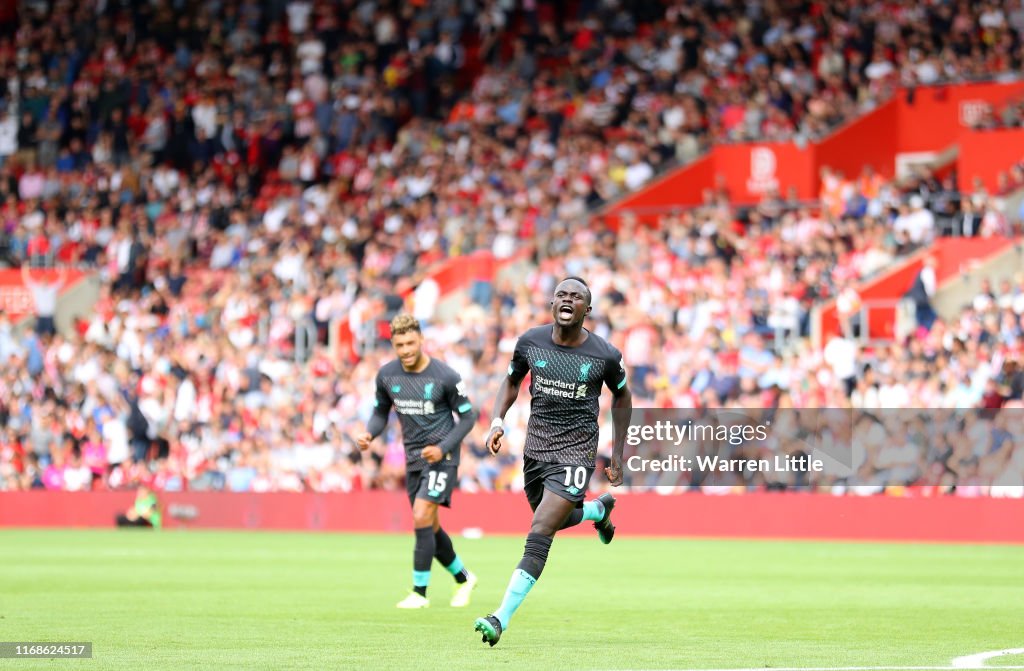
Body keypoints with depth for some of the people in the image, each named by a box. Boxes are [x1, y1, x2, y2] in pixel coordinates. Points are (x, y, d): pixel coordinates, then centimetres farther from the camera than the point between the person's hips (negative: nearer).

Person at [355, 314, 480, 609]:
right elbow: (381, 412, 12)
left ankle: (419, 592, -10)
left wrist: (442, 448, -17)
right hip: (413, 458, 6)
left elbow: (467, 416, -6)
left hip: (442, 456, -6)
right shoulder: (386, 375, -1)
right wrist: (369, 434, -10)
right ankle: (463, 578, 32)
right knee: (430, 528, 9)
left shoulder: (445, 376, -14)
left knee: (422, 517, -18)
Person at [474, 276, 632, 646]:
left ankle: (501, 619, -18)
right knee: (554, 519, 22)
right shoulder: (530, 342, -3)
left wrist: (618, 453, 11)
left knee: (539, 535, -16)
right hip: (536, 446, 5)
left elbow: (621, 396, 10)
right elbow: (512, 382, 14)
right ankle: (599, 509, 56)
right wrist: (498, 421, -4)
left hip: (576, 452, -5)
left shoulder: (605, 355, -8)